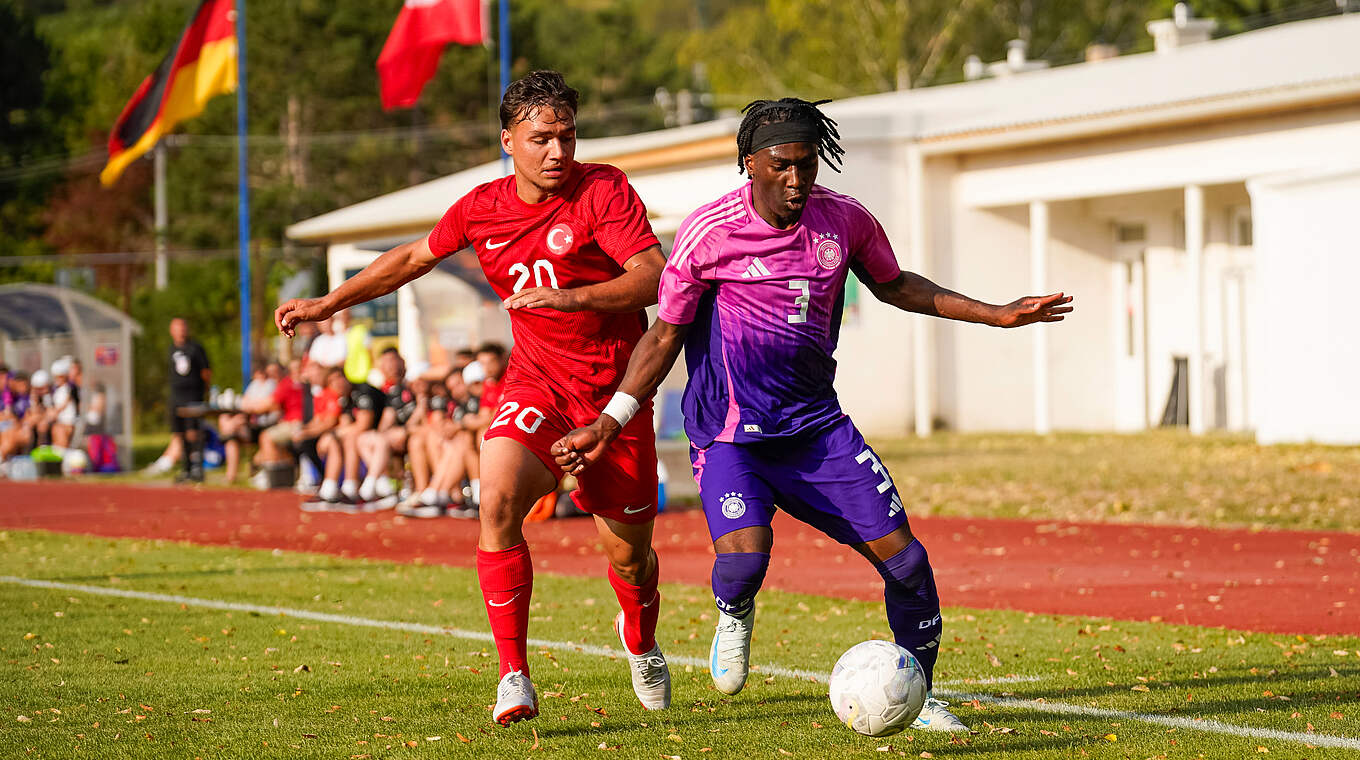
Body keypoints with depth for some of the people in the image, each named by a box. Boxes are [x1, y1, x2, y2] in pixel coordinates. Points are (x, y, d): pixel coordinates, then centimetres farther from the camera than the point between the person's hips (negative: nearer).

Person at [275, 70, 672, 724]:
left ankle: (640, 640, 45)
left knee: (628, 556, 7)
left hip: (614, 394, -2)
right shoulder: (482, 209, 1)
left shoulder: (604, 191, -12)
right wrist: (328, 303, 21)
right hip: (536, 382, 2)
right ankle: (514, 678, -20)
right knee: (497, 503, -26)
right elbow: (415, 257, 19)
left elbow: (654, 276, -23)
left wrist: (573, 296, -38)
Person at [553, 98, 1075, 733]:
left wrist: (996, 315, 15)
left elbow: (892, 285, 19)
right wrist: (608, 424, -5)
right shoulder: (709, 232, -12)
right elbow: (666, 334, -1)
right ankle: (734, 614, 11)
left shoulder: (844, 220, -1)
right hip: (728, 432, -4)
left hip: (815, 424, 4)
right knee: (743, 558, -28)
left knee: (902, 555, -5)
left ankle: (915, 697, 18)